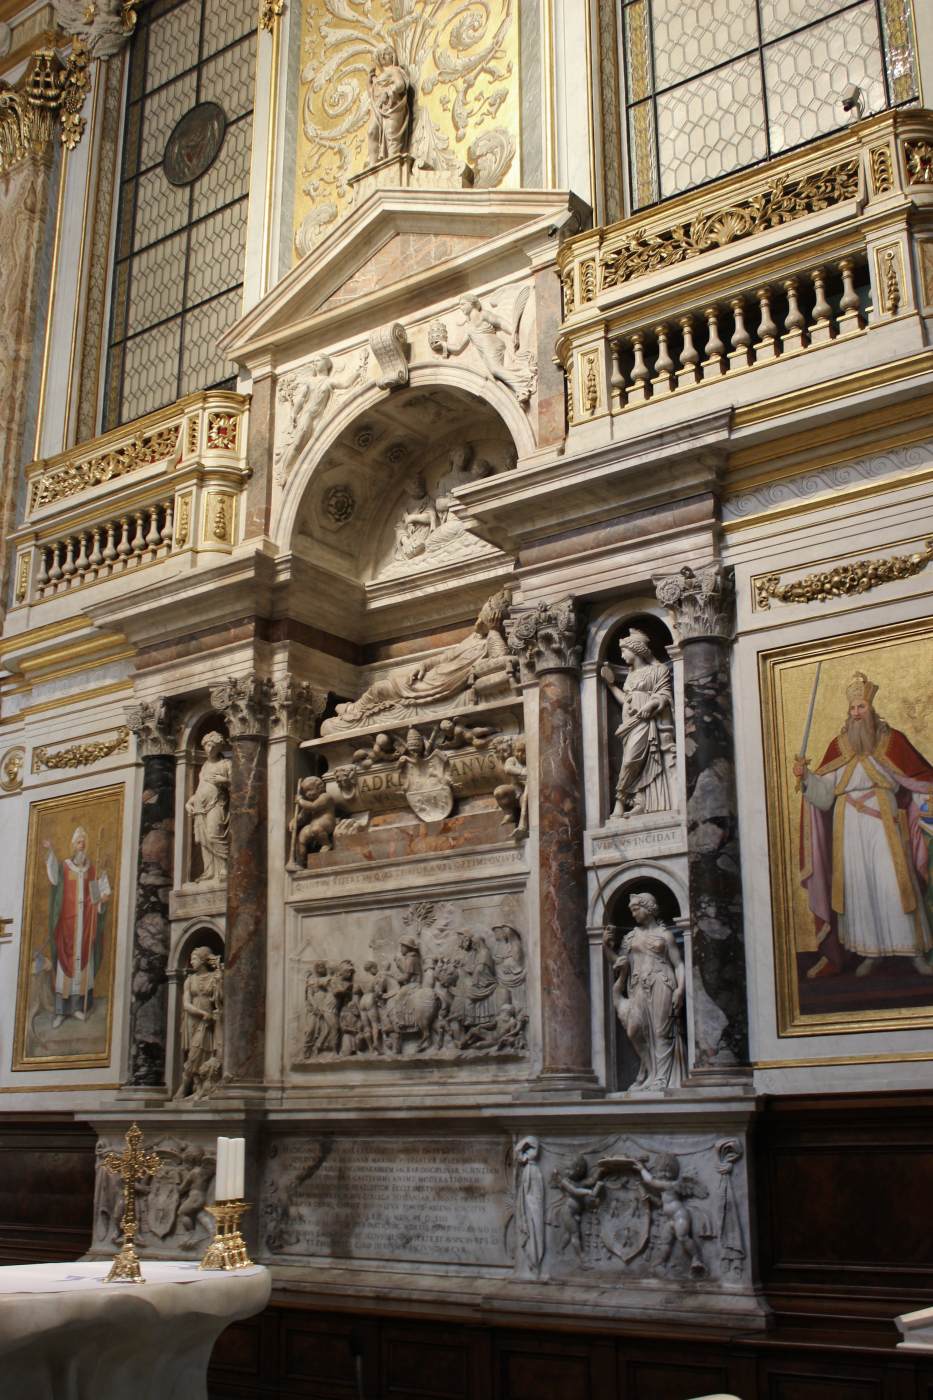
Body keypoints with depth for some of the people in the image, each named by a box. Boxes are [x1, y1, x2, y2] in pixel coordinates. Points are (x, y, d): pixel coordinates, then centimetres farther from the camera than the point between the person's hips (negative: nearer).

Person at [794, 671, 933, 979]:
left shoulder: (892, 740, 6)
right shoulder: (838, 746, 10)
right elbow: (824, 795, 5)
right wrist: (805, 777, -10)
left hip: (883, 824, -2)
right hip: (849, 828, 2)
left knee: (895, 884, -8)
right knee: (858, 887, 1)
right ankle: (870, 952, 8)